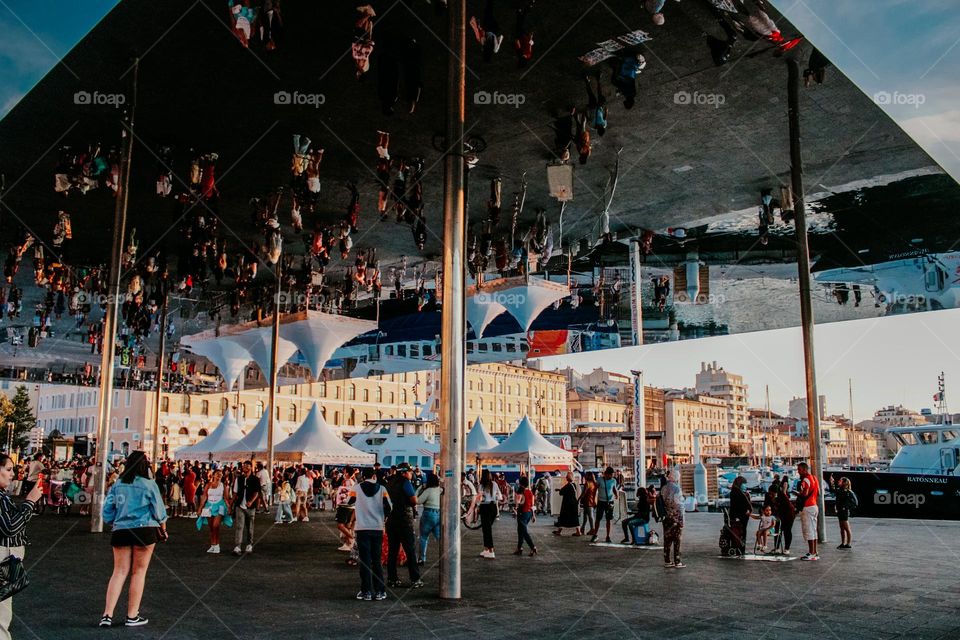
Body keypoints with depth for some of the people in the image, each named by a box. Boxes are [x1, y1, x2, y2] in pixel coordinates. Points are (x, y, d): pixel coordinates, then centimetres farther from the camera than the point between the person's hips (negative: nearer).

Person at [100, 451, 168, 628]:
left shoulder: (117, 485, 4)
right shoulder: (149, 485, -5)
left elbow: (107, 512, 5)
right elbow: (159, 511, -1)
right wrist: (163, 530, 15)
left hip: (120, 531, 3)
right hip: (144, 530, -3)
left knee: (119, 572, 9)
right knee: (139, 572, 5)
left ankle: (107, 615, 3)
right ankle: (132, 616, 10)